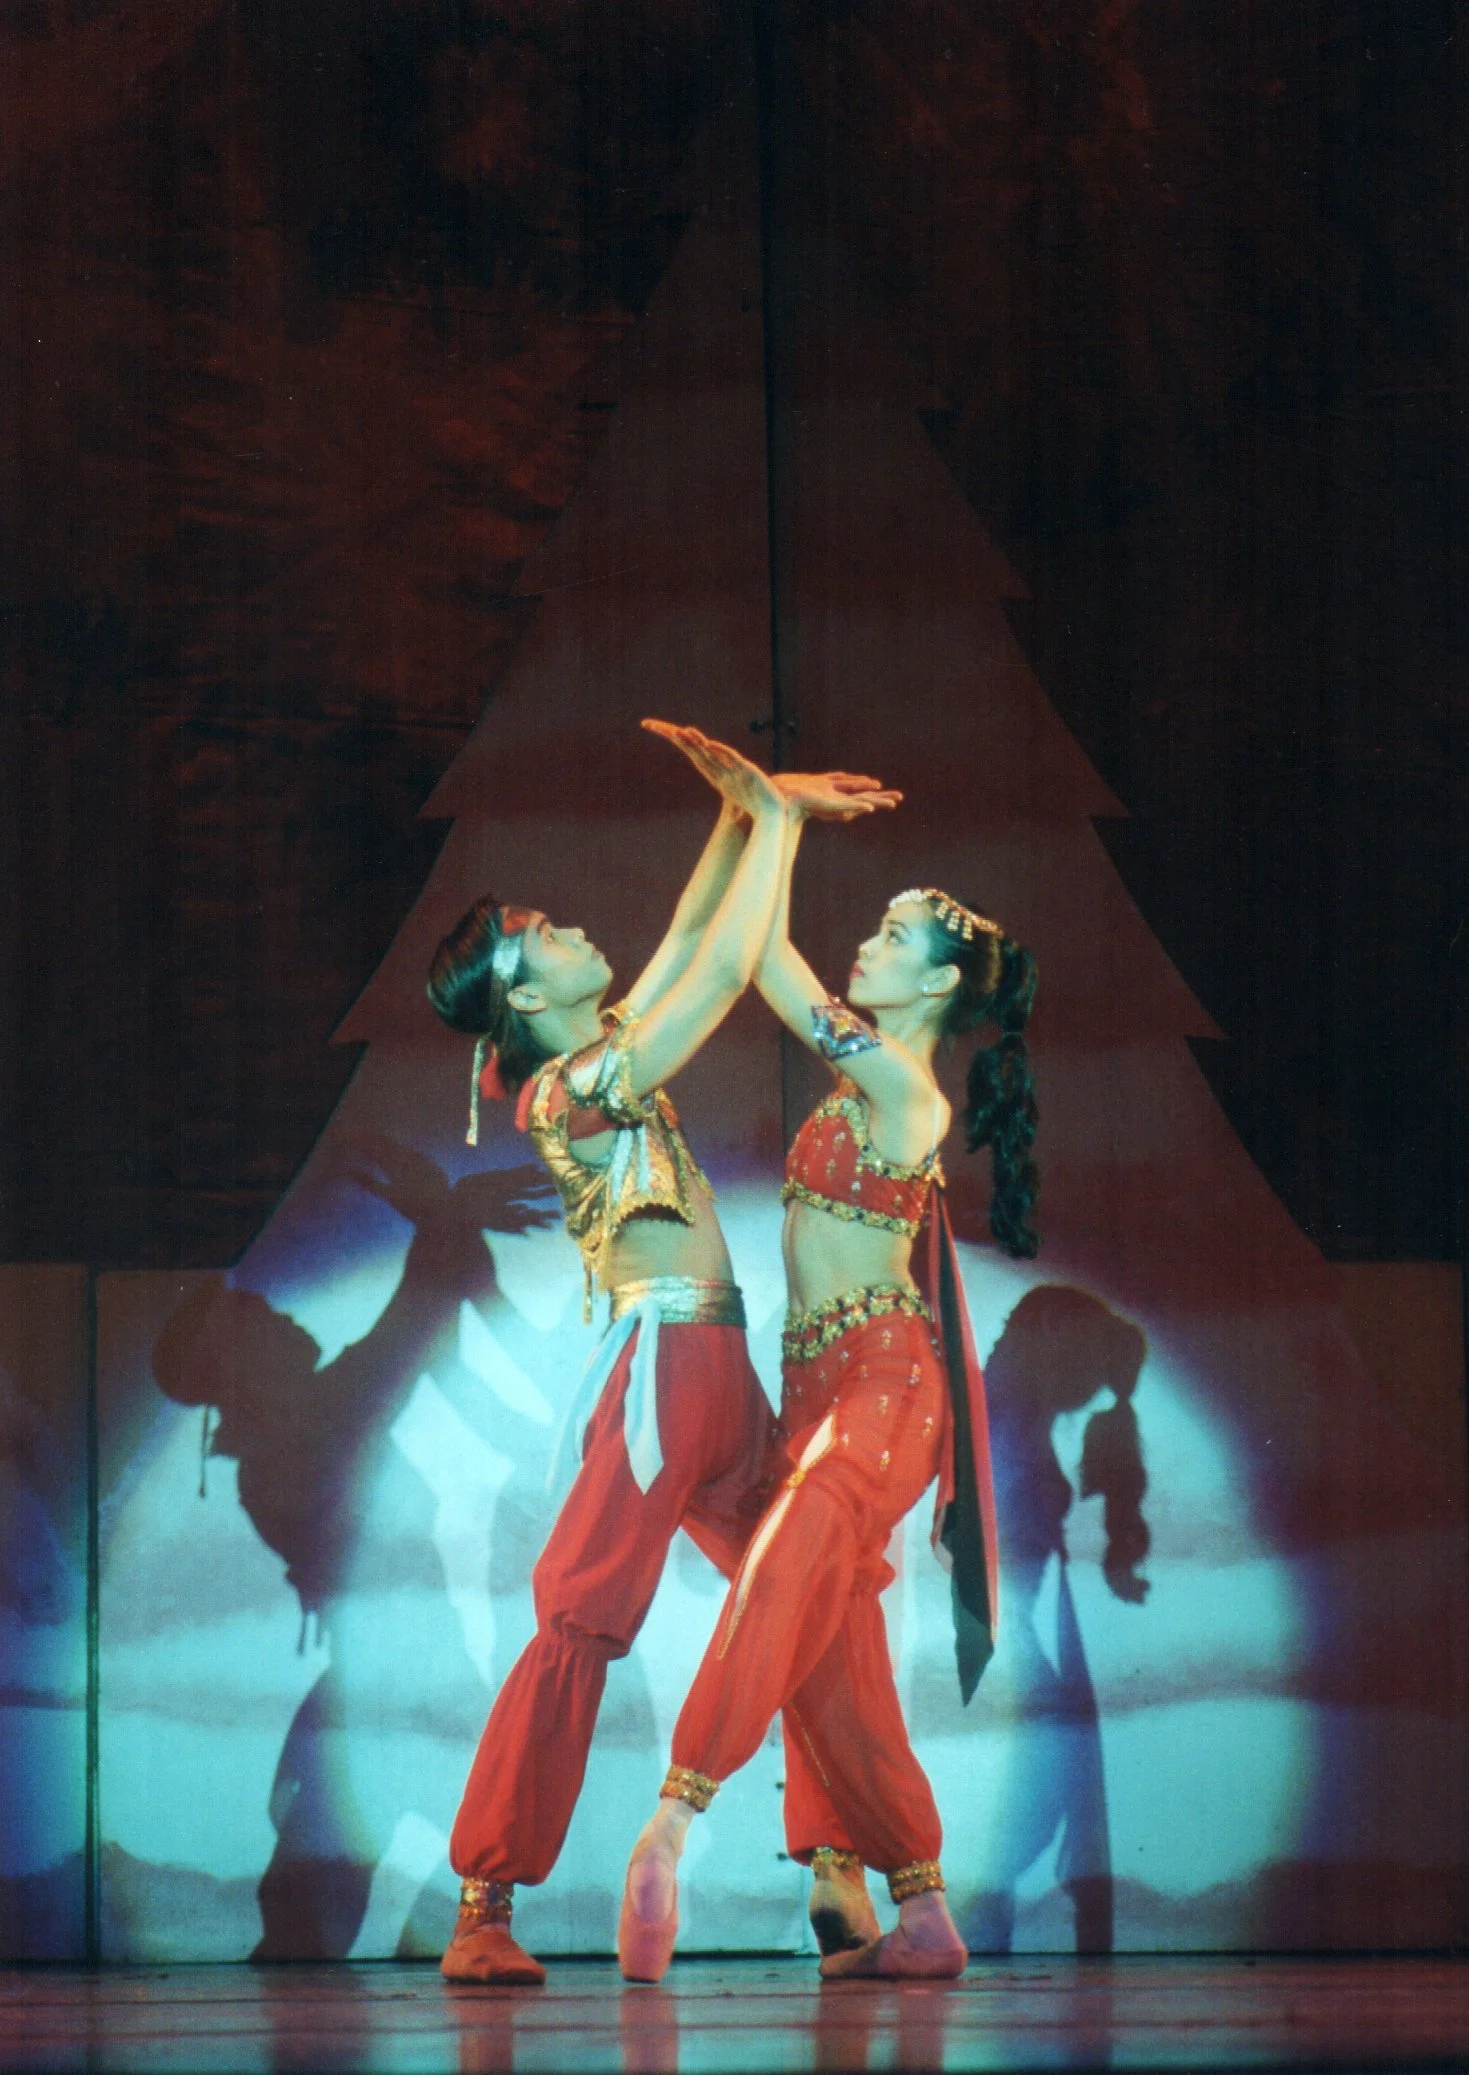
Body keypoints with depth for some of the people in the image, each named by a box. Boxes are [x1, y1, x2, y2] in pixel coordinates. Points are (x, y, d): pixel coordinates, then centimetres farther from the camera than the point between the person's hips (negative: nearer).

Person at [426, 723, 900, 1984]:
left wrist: (748, 815, 17)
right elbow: (723, 971, -14)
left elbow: (693, 946, 25)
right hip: (666, 1366, -10)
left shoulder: (606, 1055, 14)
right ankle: (482, 1914, -14)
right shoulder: (567, 1087, -11)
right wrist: (770, 819, -4)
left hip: (721, 1375, 10)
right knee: (579, 1631, -12)